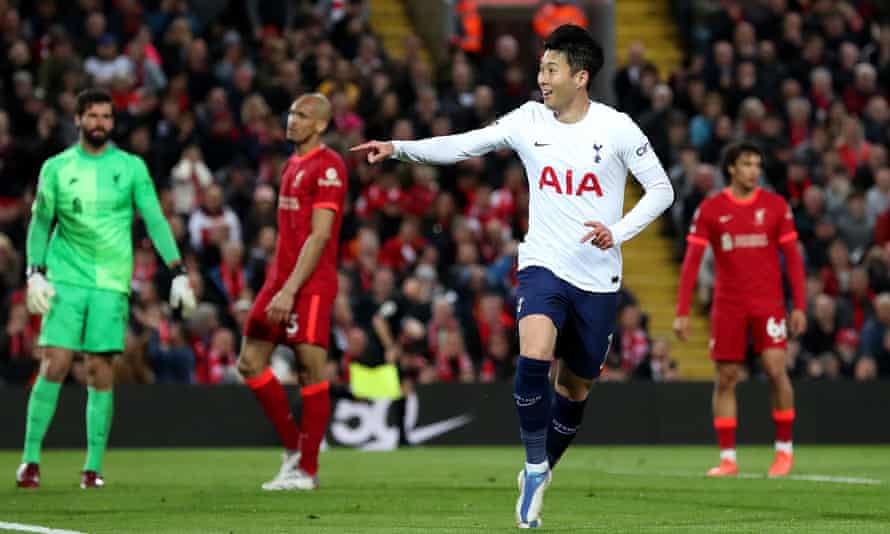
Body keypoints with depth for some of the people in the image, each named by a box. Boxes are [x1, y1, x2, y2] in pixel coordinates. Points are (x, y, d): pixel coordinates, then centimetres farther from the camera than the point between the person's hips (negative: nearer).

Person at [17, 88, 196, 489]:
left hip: (111, 283, 0)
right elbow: (40, 222, 10)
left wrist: (178, 272, -4)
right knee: (53, 366, -9)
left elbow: (155, 220, 4)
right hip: (65, 279, 0)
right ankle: (30, 460, -2)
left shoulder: (131, 167, 5)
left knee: (100, 372, -3)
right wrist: (35, 273, -2)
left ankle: (93, 467, 4)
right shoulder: (56, 168, 6)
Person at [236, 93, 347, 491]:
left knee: (311, 371, -6)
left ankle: (306, 469, -2)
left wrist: (290, 290, -21)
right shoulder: (292, 165, 18)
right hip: (281, 279, 9)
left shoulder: (327, 167, -10)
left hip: (311, 285, -9)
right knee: (250, 362, 6)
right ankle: (293, 447, 17)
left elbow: (319, 235, -17)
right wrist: (276, 287, 19)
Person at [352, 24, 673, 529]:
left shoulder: (616, 128, -7)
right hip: (544, 265, 0)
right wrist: (397, 148, -8)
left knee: (576, 387, 10)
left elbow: (661, 189, -2)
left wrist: (617, 233, -15)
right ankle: (535, 468, -10)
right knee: (534, 358, -26)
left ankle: (539, 475, 33)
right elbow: (464, 146, 2)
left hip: (598, 278, 0)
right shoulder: (529, 120, 0)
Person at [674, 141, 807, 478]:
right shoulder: (710, 210, 1)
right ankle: (727, 458, 7)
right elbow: (692, 261, 0)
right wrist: (682, 312, -6)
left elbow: (792, 257, 5)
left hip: (768, 303, -1)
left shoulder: (776, 206, 3)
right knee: (725, 378, 1)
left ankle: (784, 449, 5)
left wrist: (800, 306, -2)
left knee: (776, 370, -11)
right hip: (728, 306, 1)